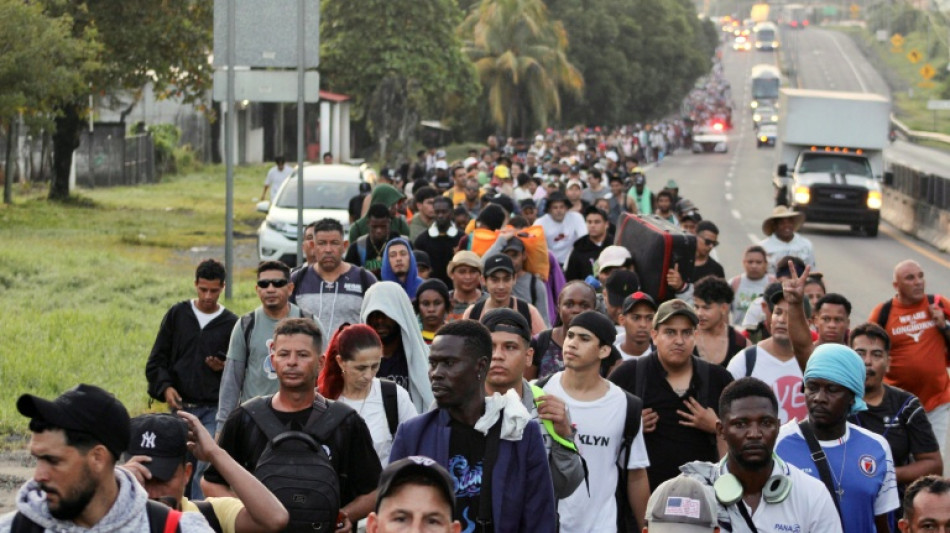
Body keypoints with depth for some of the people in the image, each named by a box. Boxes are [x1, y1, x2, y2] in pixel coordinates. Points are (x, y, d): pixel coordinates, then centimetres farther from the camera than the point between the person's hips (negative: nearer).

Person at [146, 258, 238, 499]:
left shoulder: (231, 323, 4)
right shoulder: (177, 314, 8)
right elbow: (157, 359, 10)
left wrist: (225, 367, -11)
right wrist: (165, 387, -6)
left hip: (214, 409, -2)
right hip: (179, 406, 2)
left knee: (207, 466, -12)